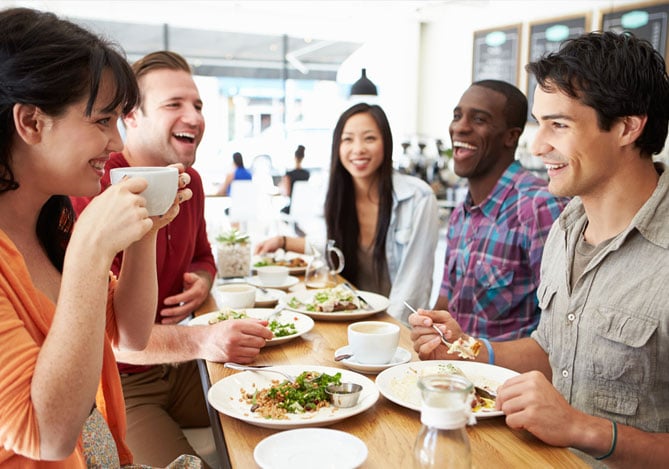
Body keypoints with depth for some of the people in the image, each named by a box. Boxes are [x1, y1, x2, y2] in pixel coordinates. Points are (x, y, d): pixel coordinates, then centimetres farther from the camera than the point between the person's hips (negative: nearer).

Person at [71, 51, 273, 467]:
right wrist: (201, 340, -38)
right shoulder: (95, 189, -21)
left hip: (176, 366, 7)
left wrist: (202, 281, -2)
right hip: (117, 384, -7)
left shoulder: (190, 180, 5)